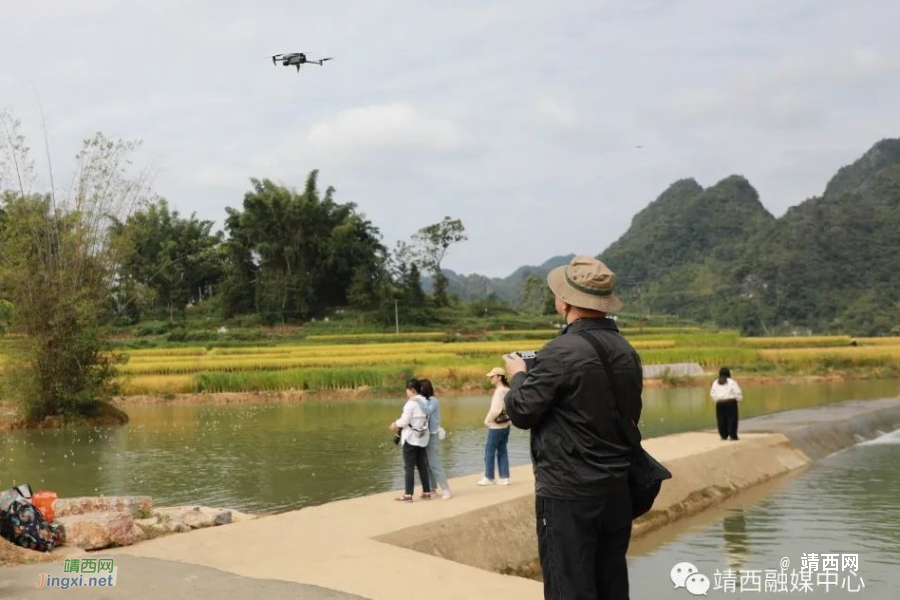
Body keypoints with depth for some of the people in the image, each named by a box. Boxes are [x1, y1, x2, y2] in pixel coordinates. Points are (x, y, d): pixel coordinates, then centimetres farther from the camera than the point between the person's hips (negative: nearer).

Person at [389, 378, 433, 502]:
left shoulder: (411, 403, -16)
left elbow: (405, 421, -18)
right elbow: (418, 420, 9)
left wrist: (395, 424, 2)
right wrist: (399, 425, 13)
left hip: (411, 438, -7)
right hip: (422, 438, 7)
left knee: (409, 467, -3)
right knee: (422, 466, 14)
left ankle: (408, 495, -2)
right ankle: (427, 492, 17)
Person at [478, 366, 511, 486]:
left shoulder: (499, 391, -19)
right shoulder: (508, 390, 6)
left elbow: (496, 410, -23)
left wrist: (487, 420, -9)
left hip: (496, 426, -8)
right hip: (505, 425, 8)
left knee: (489, 451, 3)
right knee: (502, 451, 12)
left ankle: (489, 478, 9)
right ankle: (505, 477, 13)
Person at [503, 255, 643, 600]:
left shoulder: (561, 352, -17)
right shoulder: (627, 352, 6)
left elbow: (521, 412, -10)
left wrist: (518, 376, 10)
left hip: (568, 493, -7)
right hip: (617, 489, 7)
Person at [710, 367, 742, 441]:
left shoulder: (715, 383, 7)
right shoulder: (731, 382, -5)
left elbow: (712, 394, 9)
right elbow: (738, 392, -7)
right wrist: (738, 399, 10)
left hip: (720, 403, 3)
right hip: (731, 402, -3)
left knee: (721, 419, 6)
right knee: (732, 419, 0)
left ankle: (723, 435, 6)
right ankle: (732, 435, -3)